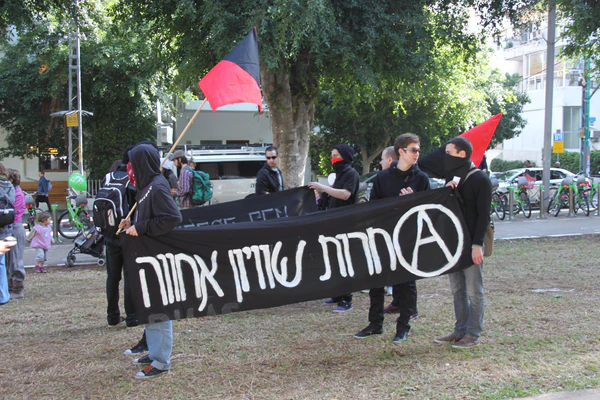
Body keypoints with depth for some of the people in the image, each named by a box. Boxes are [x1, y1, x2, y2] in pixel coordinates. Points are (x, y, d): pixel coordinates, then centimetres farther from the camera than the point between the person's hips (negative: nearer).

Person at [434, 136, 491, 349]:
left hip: (471, 244, -8)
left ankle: (473, 334, 4)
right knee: (457, 289, 11)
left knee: (473, 291, -1)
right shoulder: (452, 179, 14)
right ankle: (460, 330, 18)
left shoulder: (480, 180, -9)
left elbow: (483, 214, -13)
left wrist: (477, 244, -19)